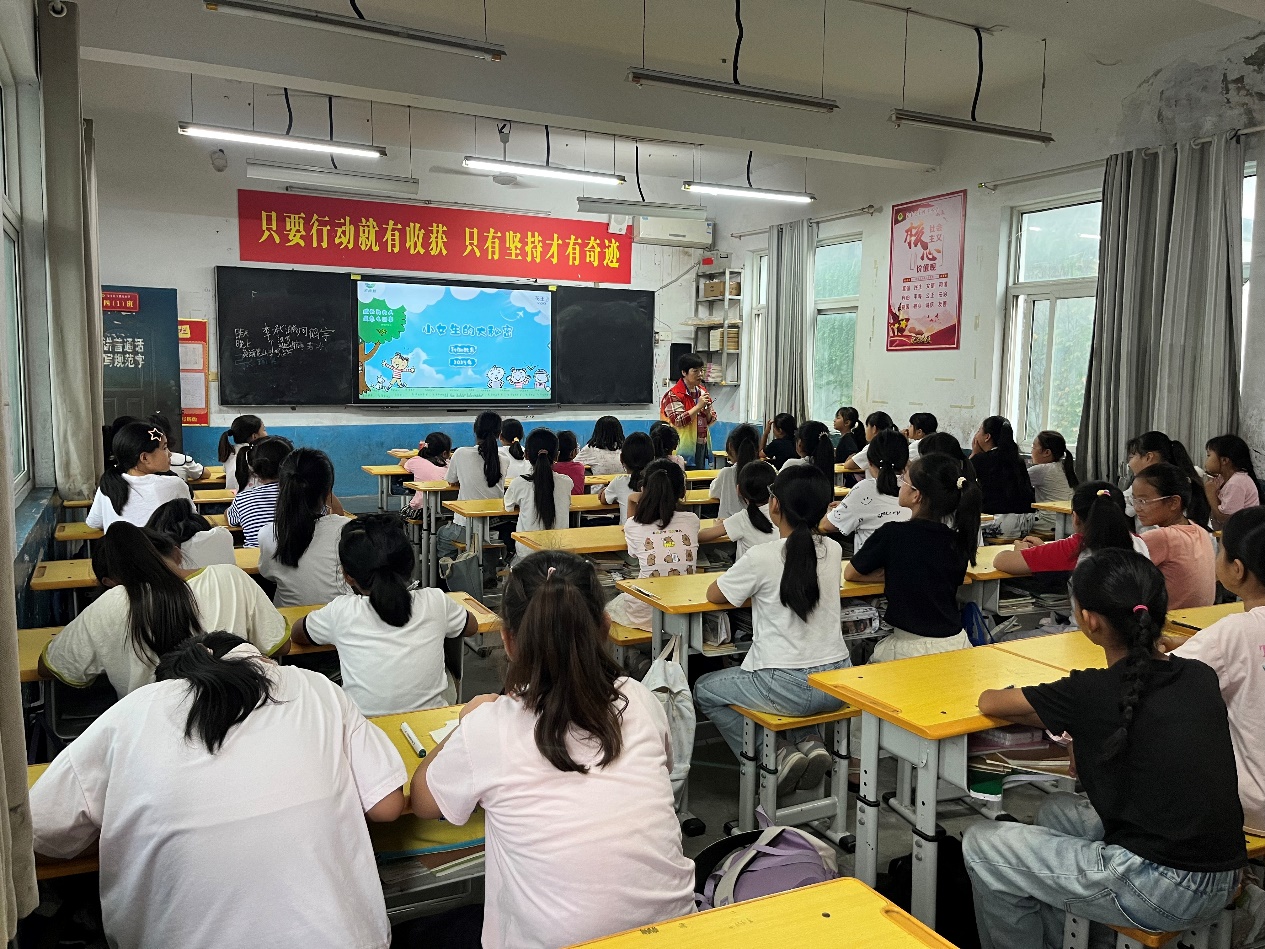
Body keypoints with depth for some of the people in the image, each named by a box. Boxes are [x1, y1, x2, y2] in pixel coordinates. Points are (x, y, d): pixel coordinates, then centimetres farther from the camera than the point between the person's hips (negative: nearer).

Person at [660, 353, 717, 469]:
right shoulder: (674, 395, -10)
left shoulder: (702, 392, 12)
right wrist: (698, 406, -18)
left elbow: (711, 421, 15)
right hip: (684, 448, -7)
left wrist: (708, 411, -7)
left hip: (701, 446, 7)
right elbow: (679, 421, -18)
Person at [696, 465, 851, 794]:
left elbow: (714, 595, 0)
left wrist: (746, 584, 17)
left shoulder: (761, 557, -16)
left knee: (704, 690, 19)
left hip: (787, 687, -5)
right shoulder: (833, 552, -1)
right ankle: (810, 742, 16)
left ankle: (777, 755, 9)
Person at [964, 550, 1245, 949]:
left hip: (1164, 893, -8)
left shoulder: (1094, 692, -17)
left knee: (980, 845, 6)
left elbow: (989, 702, -3)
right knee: (1056, 811, 27)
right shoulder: (1200, 676, 0)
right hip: (1224, 881, 8)